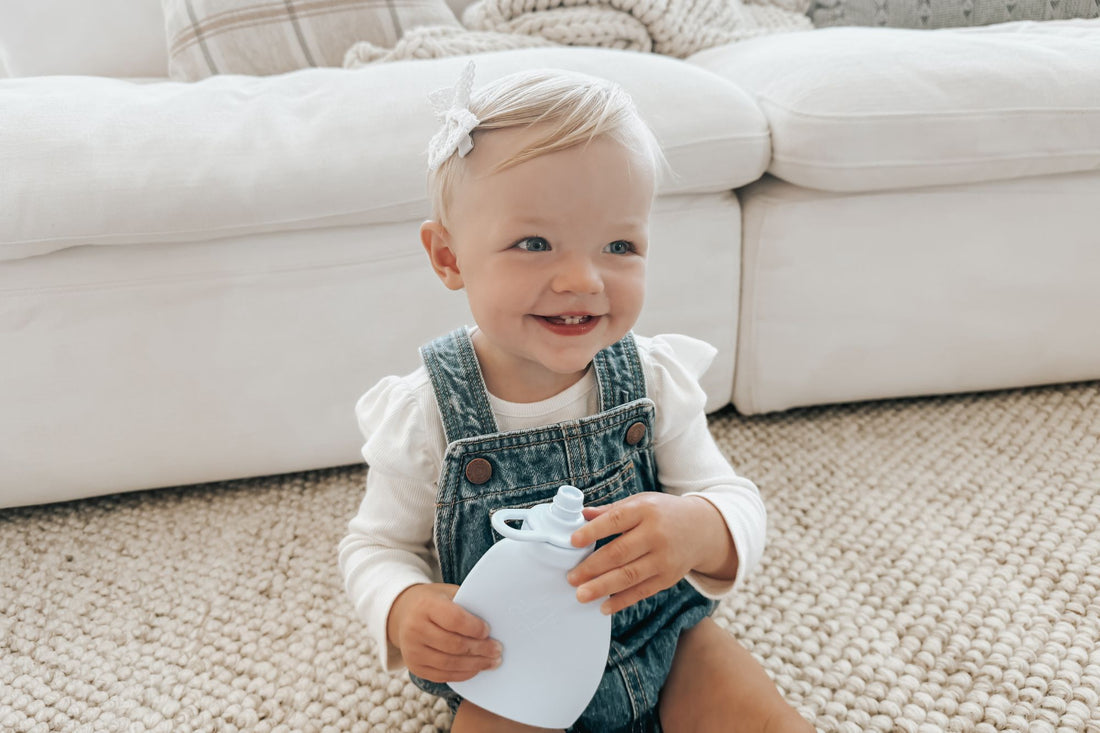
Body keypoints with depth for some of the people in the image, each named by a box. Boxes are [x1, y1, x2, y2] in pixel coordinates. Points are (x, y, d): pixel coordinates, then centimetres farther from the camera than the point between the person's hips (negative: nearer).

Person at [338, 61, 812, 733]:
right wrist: (402, 610, -29)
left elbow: (738, 502, -11)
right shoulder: (423, 418, -19)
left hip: (665, 639, 2)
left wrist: (702, 531, -35)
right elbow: (378, 545, -6)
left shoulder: (656, 380, -14)